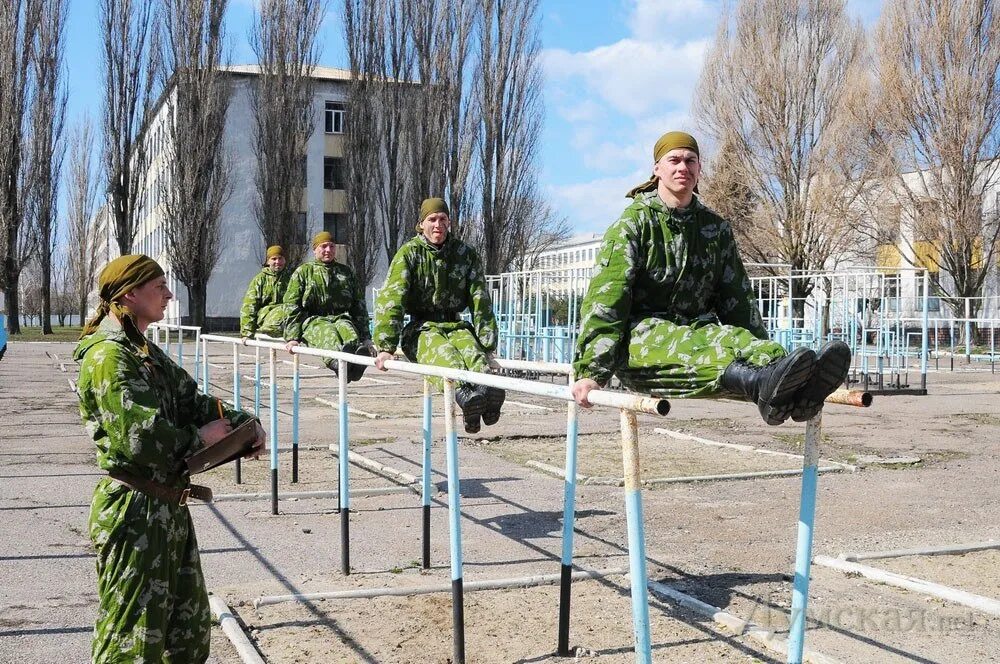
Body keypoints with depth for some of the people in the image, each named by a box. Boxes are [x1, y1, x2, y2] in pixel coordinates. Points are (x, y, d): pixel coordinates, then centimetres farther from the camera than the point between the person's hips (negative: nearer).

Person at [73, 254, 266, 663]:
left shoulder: (147, 353, 14)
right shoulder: (108, 355, -17)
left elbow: (191, 401, 13)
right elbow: (140, 436, -24)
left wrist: (243, 423, -3)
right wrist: (199, 438, -10)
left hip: (167, 507, 10)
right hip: (134, 511, -10)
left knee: (190, 624, 20)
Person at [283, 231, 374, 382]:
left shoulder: (346, 272, 23)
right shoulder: (303, 272, 15)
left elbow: (359, 305, 21)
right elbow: (292, 306, 7)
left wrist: (365, 336, 10)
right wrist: (292, 337, -5)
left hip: (341, 317, 2)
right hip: (312, 320, -2)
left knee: (348, 330, -36)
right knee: (328, 332, -38)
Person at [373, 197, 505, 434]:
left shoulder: (466, 254, 7)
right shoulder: (409, 253, -1)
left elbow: (480, 302, 7)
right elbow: (390, 299, -10)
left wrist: (487, 345, -1)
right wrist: (385, 347, -19)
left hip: (455, 324, 3)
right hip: (421, 328, -3)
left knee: (471, 347, -34)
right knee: (441, 351, -38)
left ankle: (485, 388, -65)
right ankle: (464, 394, -68)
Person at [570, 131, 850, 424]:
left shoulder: (716, 228, 15)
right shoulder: (633, 223, 1)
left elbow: (738, 298, 17)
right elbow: (604, 299, -9)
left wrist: (766, 363, 9)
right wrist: (590, 371, -20)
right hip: (640, 338, -3)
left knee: (735, 337, -33)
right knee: (684, 348, -39)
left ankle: (800, 389, -64)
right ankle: (760, 384, -70)